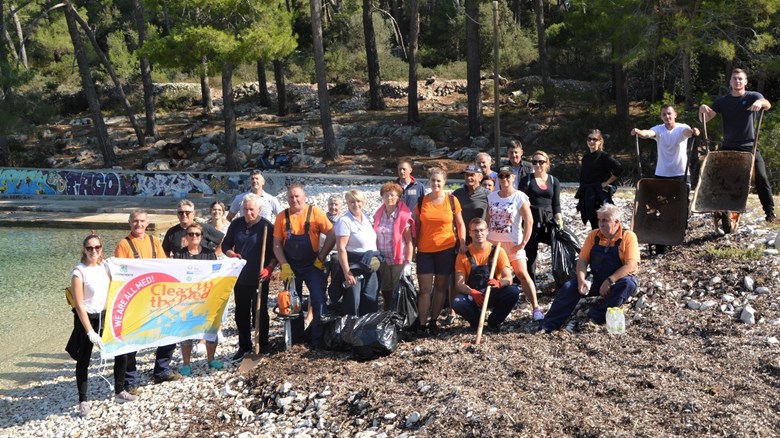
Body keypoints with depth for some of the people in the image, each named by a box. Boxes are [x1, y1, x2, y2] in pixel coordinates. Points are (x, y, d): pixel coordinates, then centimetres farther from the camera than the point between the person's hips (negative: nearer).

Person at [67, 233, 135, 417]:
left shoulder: (106, 267, 1)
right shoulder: (79, 272, -15)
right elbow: (79, 305, -17)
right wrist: (90, 331, -19)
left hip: (105, 316, 5)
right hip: (86, 319, -5)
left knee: (121, 353, 7)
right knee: (83, 361, 6)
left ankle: (119, 392, 25)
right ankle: (83, 401, 18)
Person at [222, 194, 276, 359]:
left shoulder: (267, 226, -7)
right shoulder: (236, 224, 4)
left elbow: (275, 252, -7)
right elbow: (226, 245, 12)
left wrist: (269, 268, -21)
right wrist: (231, 254, -10)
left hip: (259, 279, -4)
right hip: (240, 277, 4)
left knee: (260, 312, 2)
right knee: (241, 313, 11)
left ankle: (263, 345, 15)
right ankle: (244, 346, 22)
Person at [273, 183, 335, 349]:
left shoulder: (314, 213, -9)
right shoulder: (282, 217, -2)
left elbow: (332, 236, -9)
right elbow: (277, 245, -1)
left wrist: (321, 258, -9)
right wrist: (284, 265, -11)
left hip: (312, 264, -3)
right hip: (290, 265, 3)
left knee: (318, 300, -9)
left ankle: (318, 340, 0)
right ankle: (296, 337, 24)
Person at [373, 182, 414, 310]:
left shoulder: (404, 216, -9)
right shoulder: (378, 215, 6)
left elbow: (409, 241, -10)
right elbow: (376, 238, 13)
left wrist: (408, 263, -15)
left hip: (399, 262, -5)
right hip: (383, 262, 5)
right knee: (386, 295, 12)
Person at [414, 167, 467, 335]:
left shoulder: (452, 200, -1)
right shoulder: (421, 201, 2)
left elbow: (460, 224, 7)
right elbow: (417, 227, 7)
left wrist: (462, 243, -2)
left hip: (447, 249, 0)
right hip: (425, 250, 0)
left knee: (441, 286, 7)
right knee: (425, 288, -2)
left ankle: (433, 321, 17)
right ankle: (421, 324, 3)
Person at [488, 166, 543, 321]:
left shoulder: (520, 197, -8)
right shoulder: (492, 196, 7)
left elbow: (529, 221, -11)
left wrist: (523, 243, -15)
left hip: (513, 243, -5)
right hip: (493, 242, 5)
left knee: (522, 274, -8)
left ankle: (536, 308, -8)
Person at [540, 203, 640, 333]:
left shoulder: (628, 237, -12)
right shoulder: (594, 236, 2)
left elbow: (631, 266, -20)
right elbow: (582, 260, 0)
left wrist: (609, 281, -28)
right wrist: (581, 280, -20)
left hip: (618, 281, -3)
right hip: (596, 280, 3)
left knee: (627, 284, -36)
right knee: (570, 287, -18)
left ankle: (598, 315, -29)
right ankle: (549, 325, -21)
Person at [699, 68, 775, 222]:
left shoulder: (753, 96, 0)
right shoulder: (722, 101, 6)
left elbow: (767, 105, -20)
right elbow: (705, 119, 0)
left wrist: (760, 102, -45)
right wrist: (702, 109, -23)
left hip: (749, 146, -2)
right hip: (728, 148, 2)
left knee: (761, 178, -7)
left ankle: (770, 211, 1)